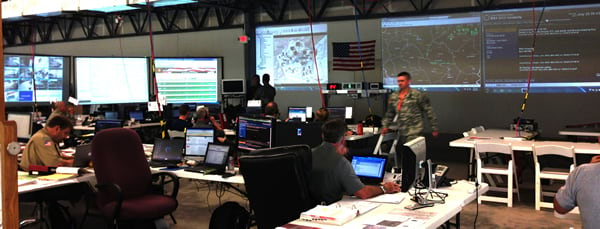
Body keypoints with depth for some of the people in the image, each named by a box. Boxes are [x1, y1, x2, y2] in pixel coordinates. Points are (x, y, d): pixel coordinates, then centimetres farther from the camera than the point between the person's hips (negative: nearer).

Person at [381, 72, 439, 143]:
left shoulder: (418, 95, -6)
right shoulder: (393, 96, 11)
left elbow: (429, 112, -3)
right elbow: (389, 114, 22)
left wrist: (434, 128, -3)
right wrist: (385, 126, 14)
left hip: (413, 132, -6)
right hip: (401, 132, 6)